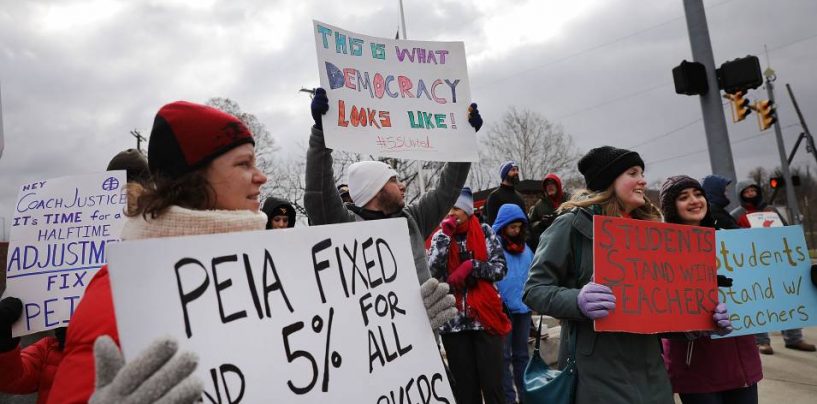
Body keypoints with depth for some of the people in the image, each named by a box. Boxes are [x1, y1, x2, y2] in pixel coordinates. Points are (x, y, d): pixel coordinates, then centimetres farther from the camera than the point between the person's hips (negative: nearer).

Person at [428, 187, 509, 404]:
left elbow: (500, 268, -3)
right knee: (464, 386, 8)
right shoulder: (440, 236, 7)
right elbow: (433, 270, -9)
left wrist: (471, 266, -16)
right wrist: (445, 235, -10)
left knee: (492, 384, -2)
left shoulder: (484, 232, 3)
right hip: (453, 320, 2)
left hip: (485, 317, -1)